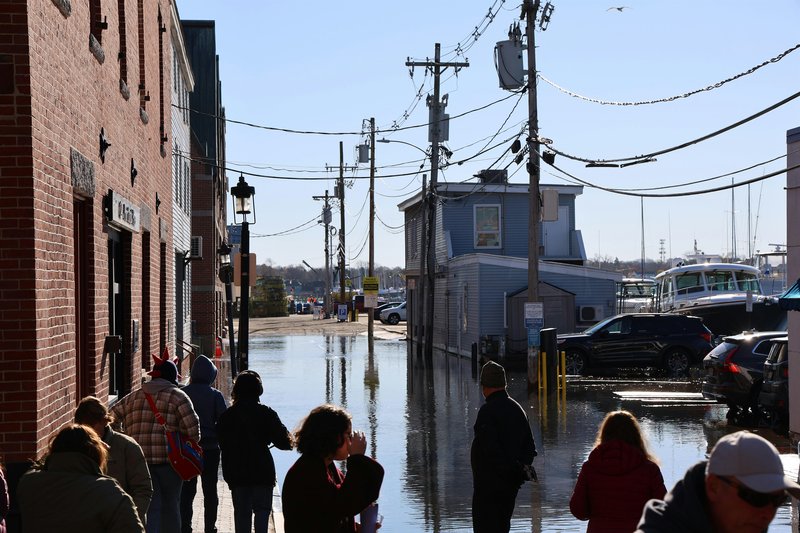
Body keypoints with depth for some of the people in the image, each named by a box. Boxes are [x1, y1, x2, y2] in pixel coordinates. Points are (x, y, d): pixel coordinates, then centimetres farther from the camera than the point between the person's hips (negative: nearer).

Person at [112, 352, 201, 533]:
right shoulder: (177, 396, -1)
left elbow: (112, 417, 14)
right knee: (170, 505, 11)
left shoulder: (134, 397, 15)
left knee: (150, 506, 3)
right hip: (170, 459, -3)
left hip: (139, 458, 3)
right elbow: (192, 426, -11)